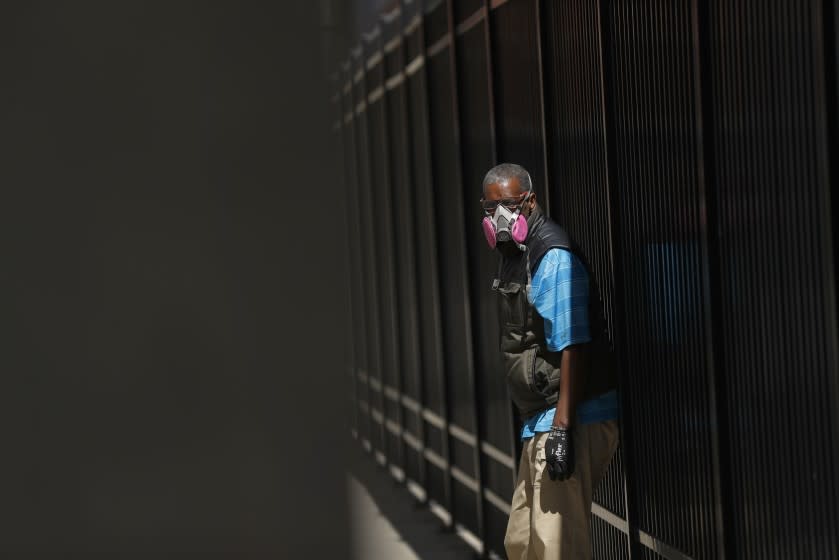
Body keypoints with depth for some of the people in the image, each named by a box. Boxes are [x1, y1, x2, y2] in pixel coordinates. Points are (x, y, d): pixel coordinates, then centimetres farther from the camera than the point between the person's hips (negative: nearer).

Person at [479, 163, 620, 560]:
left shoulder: (553, 257, -15)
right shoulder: (513, 254, 15)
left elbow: (573, 347, -22)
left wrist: (562, 427, -27)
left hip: (571, 421, -10)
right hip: (540, 422, 10)